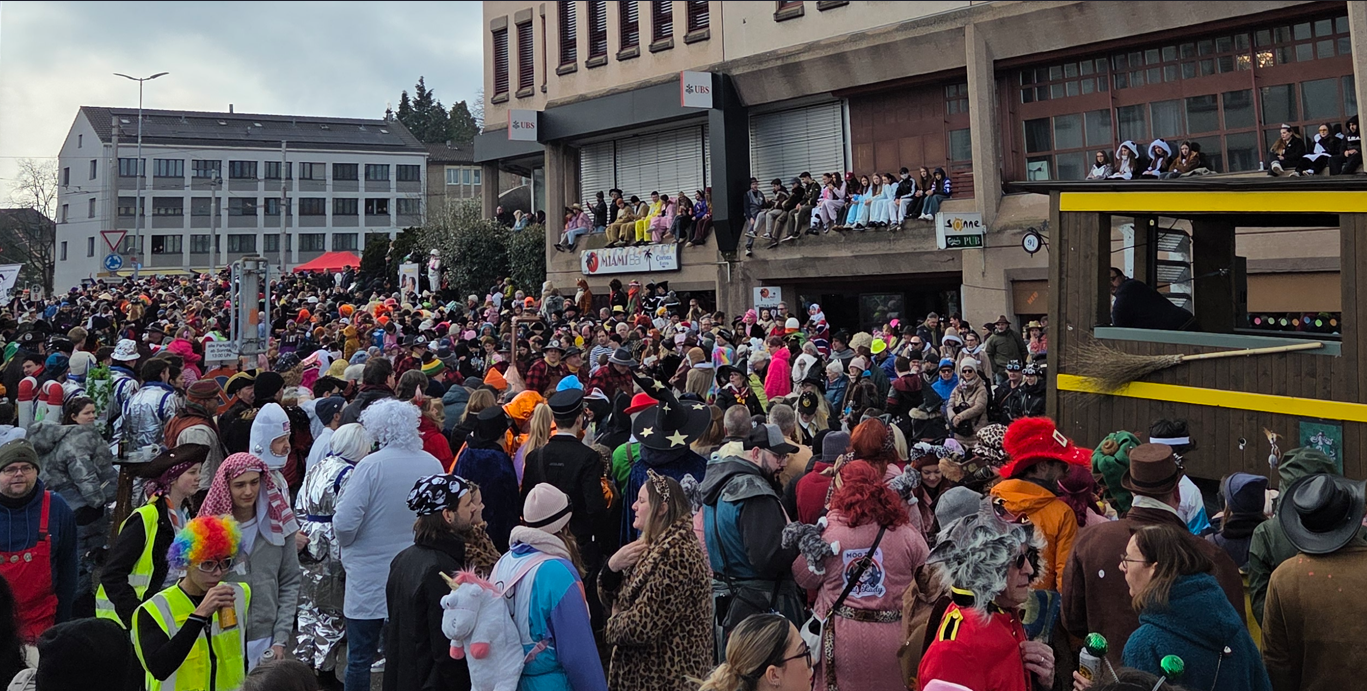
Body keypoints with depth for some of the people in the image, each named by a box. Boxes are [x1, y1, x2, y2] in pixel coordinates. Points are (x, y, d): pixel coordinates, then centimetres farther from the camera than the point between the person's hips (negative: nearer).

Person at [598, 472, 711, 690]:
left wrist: (613, 623, -4)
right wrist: (612, 566, -9)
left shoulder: (676, 554, -22)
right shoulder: (652, 546, 9)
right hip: (643, 670, 9)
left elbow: (640, 627, -26)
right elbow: (610, 600, 10)